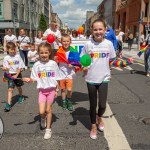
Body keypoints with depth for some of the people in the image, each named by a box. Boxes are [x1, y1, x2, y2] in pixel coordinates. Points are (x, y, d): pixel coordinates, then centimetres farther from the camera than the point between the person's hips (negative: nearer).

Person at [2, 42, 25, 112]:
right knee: (10, 89, -9)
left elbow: (20, 67, -6)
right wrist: (4, 68, -25)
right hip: (10, 74, -1)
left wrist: (16, 75, -12)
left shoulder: (18, 56, -7)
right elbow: (5, 68, -1)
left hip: (18, 74, 1)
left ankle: (21, 97, 46)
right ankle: (8, 103, -10)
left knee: (19, 87, 18)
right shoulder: (6, 58, -5)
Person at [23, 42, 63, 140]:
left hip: (51, 89, -1)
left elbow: (56, 78, 0)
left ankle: (48, 129, 24)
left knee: (48, 110, 7)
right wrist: (29, 80, -22)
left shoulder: (53, 63, -6)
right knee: (41, 112, -4)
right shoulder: (37, 65, -3)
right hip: (42, 90, 1)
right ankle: (43, 118, 34)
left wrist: (56, 90, 1)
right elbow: (35, 79, -1)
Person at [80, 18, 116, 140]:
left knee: (102, 105, 0)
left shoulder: (109, 44, -4)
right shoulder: (88, 44, -7)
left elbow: (111, 59, 9)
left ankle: (100, 118, 36)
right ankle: (93, 126, 32)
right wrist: (84, 67, -15)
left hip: (104, 78, 1)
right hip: (91, 78, 0)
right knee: (93, 104, 10)